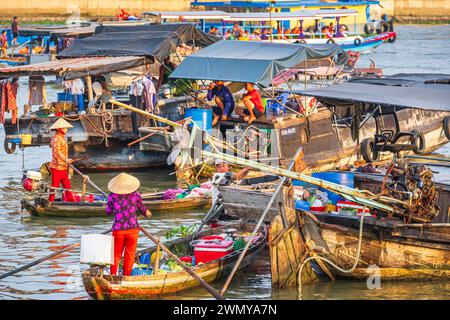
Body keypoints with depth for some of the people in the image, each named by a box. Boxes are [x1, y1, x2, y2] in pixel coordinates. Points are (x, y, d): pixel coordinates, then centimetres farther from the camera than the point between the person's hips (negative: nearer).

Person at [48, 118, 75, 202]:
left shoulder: (62, 138, 16)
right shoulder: (56, 139, -16)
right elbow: (56, 152, -29)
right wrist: (66, 160, -40)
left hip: (63, 168, 10)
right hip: (57, 167, -10)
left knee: (67, 186, 12)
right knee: (55, 187, -4)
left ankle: (71, 201, 16)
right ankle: (50, 202, 1)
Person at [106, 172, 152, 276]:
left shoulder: (112, 196, -6)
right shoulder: (135, 195, -6)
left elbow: (108, 212, 6)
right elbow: (142, 209, 9)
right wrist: (147, 212, 33)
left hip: (118, 229, 0)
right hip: (132, 229, 0)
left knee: (116, 254, 13)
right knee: (129, 255, 10)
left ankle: (113, 275, 2)